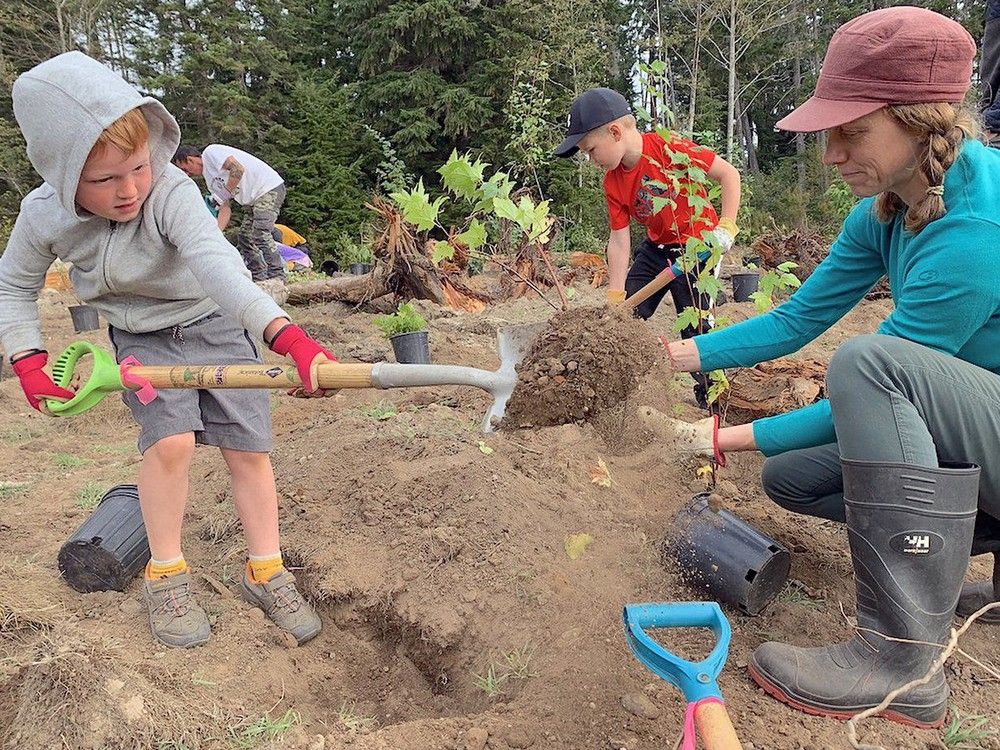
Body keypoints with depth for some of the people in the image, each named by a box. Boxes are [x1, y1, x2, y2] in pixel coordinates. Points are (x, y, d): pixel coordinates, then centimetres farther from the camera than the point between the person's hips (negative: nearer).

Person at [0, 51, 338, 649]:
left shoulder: (172, 192, -30)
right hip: (142, 338, 2)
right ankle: (165, 574, 2)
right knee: (171, 440, -20)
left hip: (215, 324, -1)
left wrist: (284, 332, -65)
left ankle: (266, 572, 14)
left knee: (249, 447, -4)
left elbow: (217, 263, -49)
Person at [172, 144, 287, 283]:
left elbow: (238, 169, -22)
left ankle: (277, 278, -16)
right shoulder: (210, 180, 17)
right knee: (244, 237, 9)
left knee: (260, 234, -19)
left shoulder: (210, 152, -8)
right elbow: (225, 209, 11)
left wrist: (227, 192, -10)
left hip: (269, 188, -10)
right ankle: (259, 278, 12)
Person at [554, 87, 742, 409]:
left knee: (696, 330, -7)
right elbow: (619, 240, -6)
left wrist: (725, 227, -22)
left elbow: (729, 174, -17)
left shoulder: (669, 148, -24)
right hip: (656, 248, 6)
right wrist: (615, 299, -9)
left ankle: (710, 396, 14)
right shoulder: (613, 182, -7)